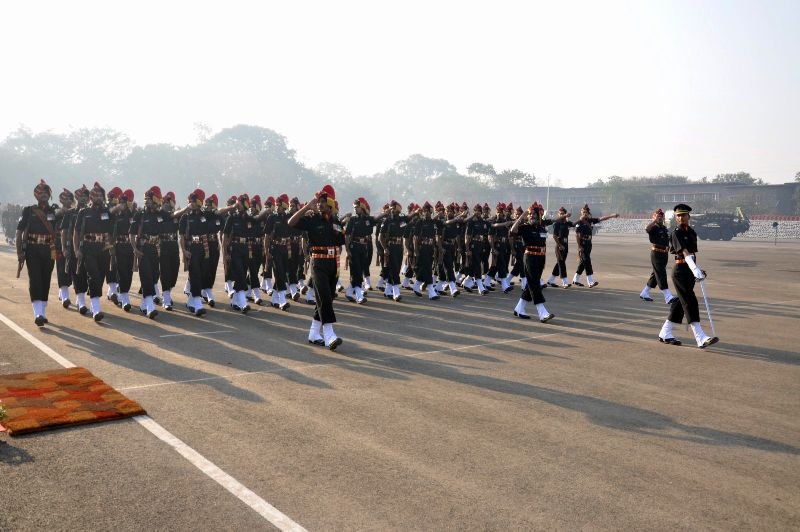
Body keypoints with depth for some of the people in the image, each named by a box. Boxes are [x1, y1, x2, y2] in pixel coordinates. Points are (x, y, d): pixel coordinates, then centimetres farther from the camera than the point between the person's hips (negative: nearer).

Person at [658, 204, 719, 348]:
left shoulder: (691, 232, 13)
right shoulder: (676, 234, -12)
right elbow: (685, 253, -24)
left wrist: (698, 270, 20)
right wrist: (696, 270, -35)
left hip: (690, 270, 8)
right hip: (680, 271, -8)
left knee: (681, 302, 11)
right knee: (690, 303, -12)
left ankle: (665, 334, 20)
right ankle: (701, 339, -15)